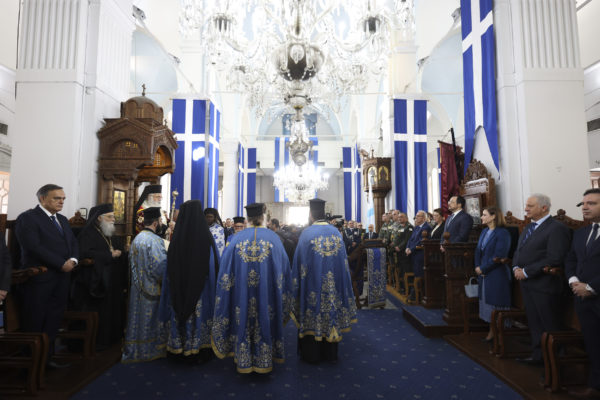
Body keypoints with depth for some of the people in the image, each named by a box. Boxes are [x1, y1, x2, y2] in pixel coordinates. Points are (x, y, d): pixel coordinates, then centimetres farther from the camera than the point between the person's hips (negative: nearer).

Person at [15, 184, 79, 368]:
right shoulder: (27, 218, -8)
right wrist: (62, 264, -18)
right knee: (34, 322, 4)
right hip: (39, 278, -7)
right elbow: (34, 247, -18)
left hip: (62, 278, 7)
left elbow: (73, 242, 16)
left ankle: (47, 355, 22)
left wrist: (73, 259, -5)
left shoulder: (63, 220, 16)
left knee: (54, 318, 11)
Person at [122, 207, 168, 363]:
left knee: (138, 318, 16)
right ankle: (152, 350, 16)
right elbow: (161, 266, -23)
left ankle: (133, 350, 26)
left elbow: (132, 264, 17)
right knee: (151, 319, 4)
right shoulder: (155, 240, -19)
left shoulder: (136, 238, 10)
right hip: (153, 288, -8)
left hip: (137, 287, 8)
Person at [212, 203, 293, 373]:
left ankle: (244, 361, 25)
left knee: (244, 321, 14)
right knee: (265, 320, 12)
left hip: (241, 292, 1)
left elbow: (225, 267, 1)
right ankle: (263, 361, 24)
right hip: (266, 293, -1)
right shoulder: (273, 238, -4)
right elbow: (284, 268, 0)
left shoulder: (237, 238, -3)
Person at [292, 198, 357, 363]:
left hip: (312, 283, -4)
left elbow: (299, 262, -8)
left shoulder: (306, 233, -12)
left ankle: (312, 354, 21)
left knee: (312, 318, 9)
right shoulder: (336, 232, 0)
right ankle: (330, 353, 28)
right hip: (333, 283, 4)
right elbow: (343, 261, 6)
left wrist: (297, 282, 4)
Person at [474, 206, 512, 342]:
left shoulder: (503, 233, -12)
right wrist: (477, 267, -1)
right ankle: (491, 331, 23)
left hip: (496, 275, -8)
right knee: (486, 302, 12)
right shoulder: (484, 231, 12)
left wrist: (482, 268, -13)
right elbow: (478, 250, 12)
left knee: (495, 304, 0)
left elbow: (498, 256, -18)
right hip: (483, 274, 8)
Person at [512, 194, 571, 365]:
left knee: (550, 326, 3)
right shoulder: (528, 227, 15)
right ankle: (537, 356, 28)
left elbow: (554, 259, -20)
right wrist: (516, 267, 1)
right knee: (534, 323, 16)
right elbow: (518, 252, 21)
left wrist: (526, 272, -17)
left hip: (544, 286, -8)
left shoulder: (557, 228, -13)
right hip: (527, 283, 8)